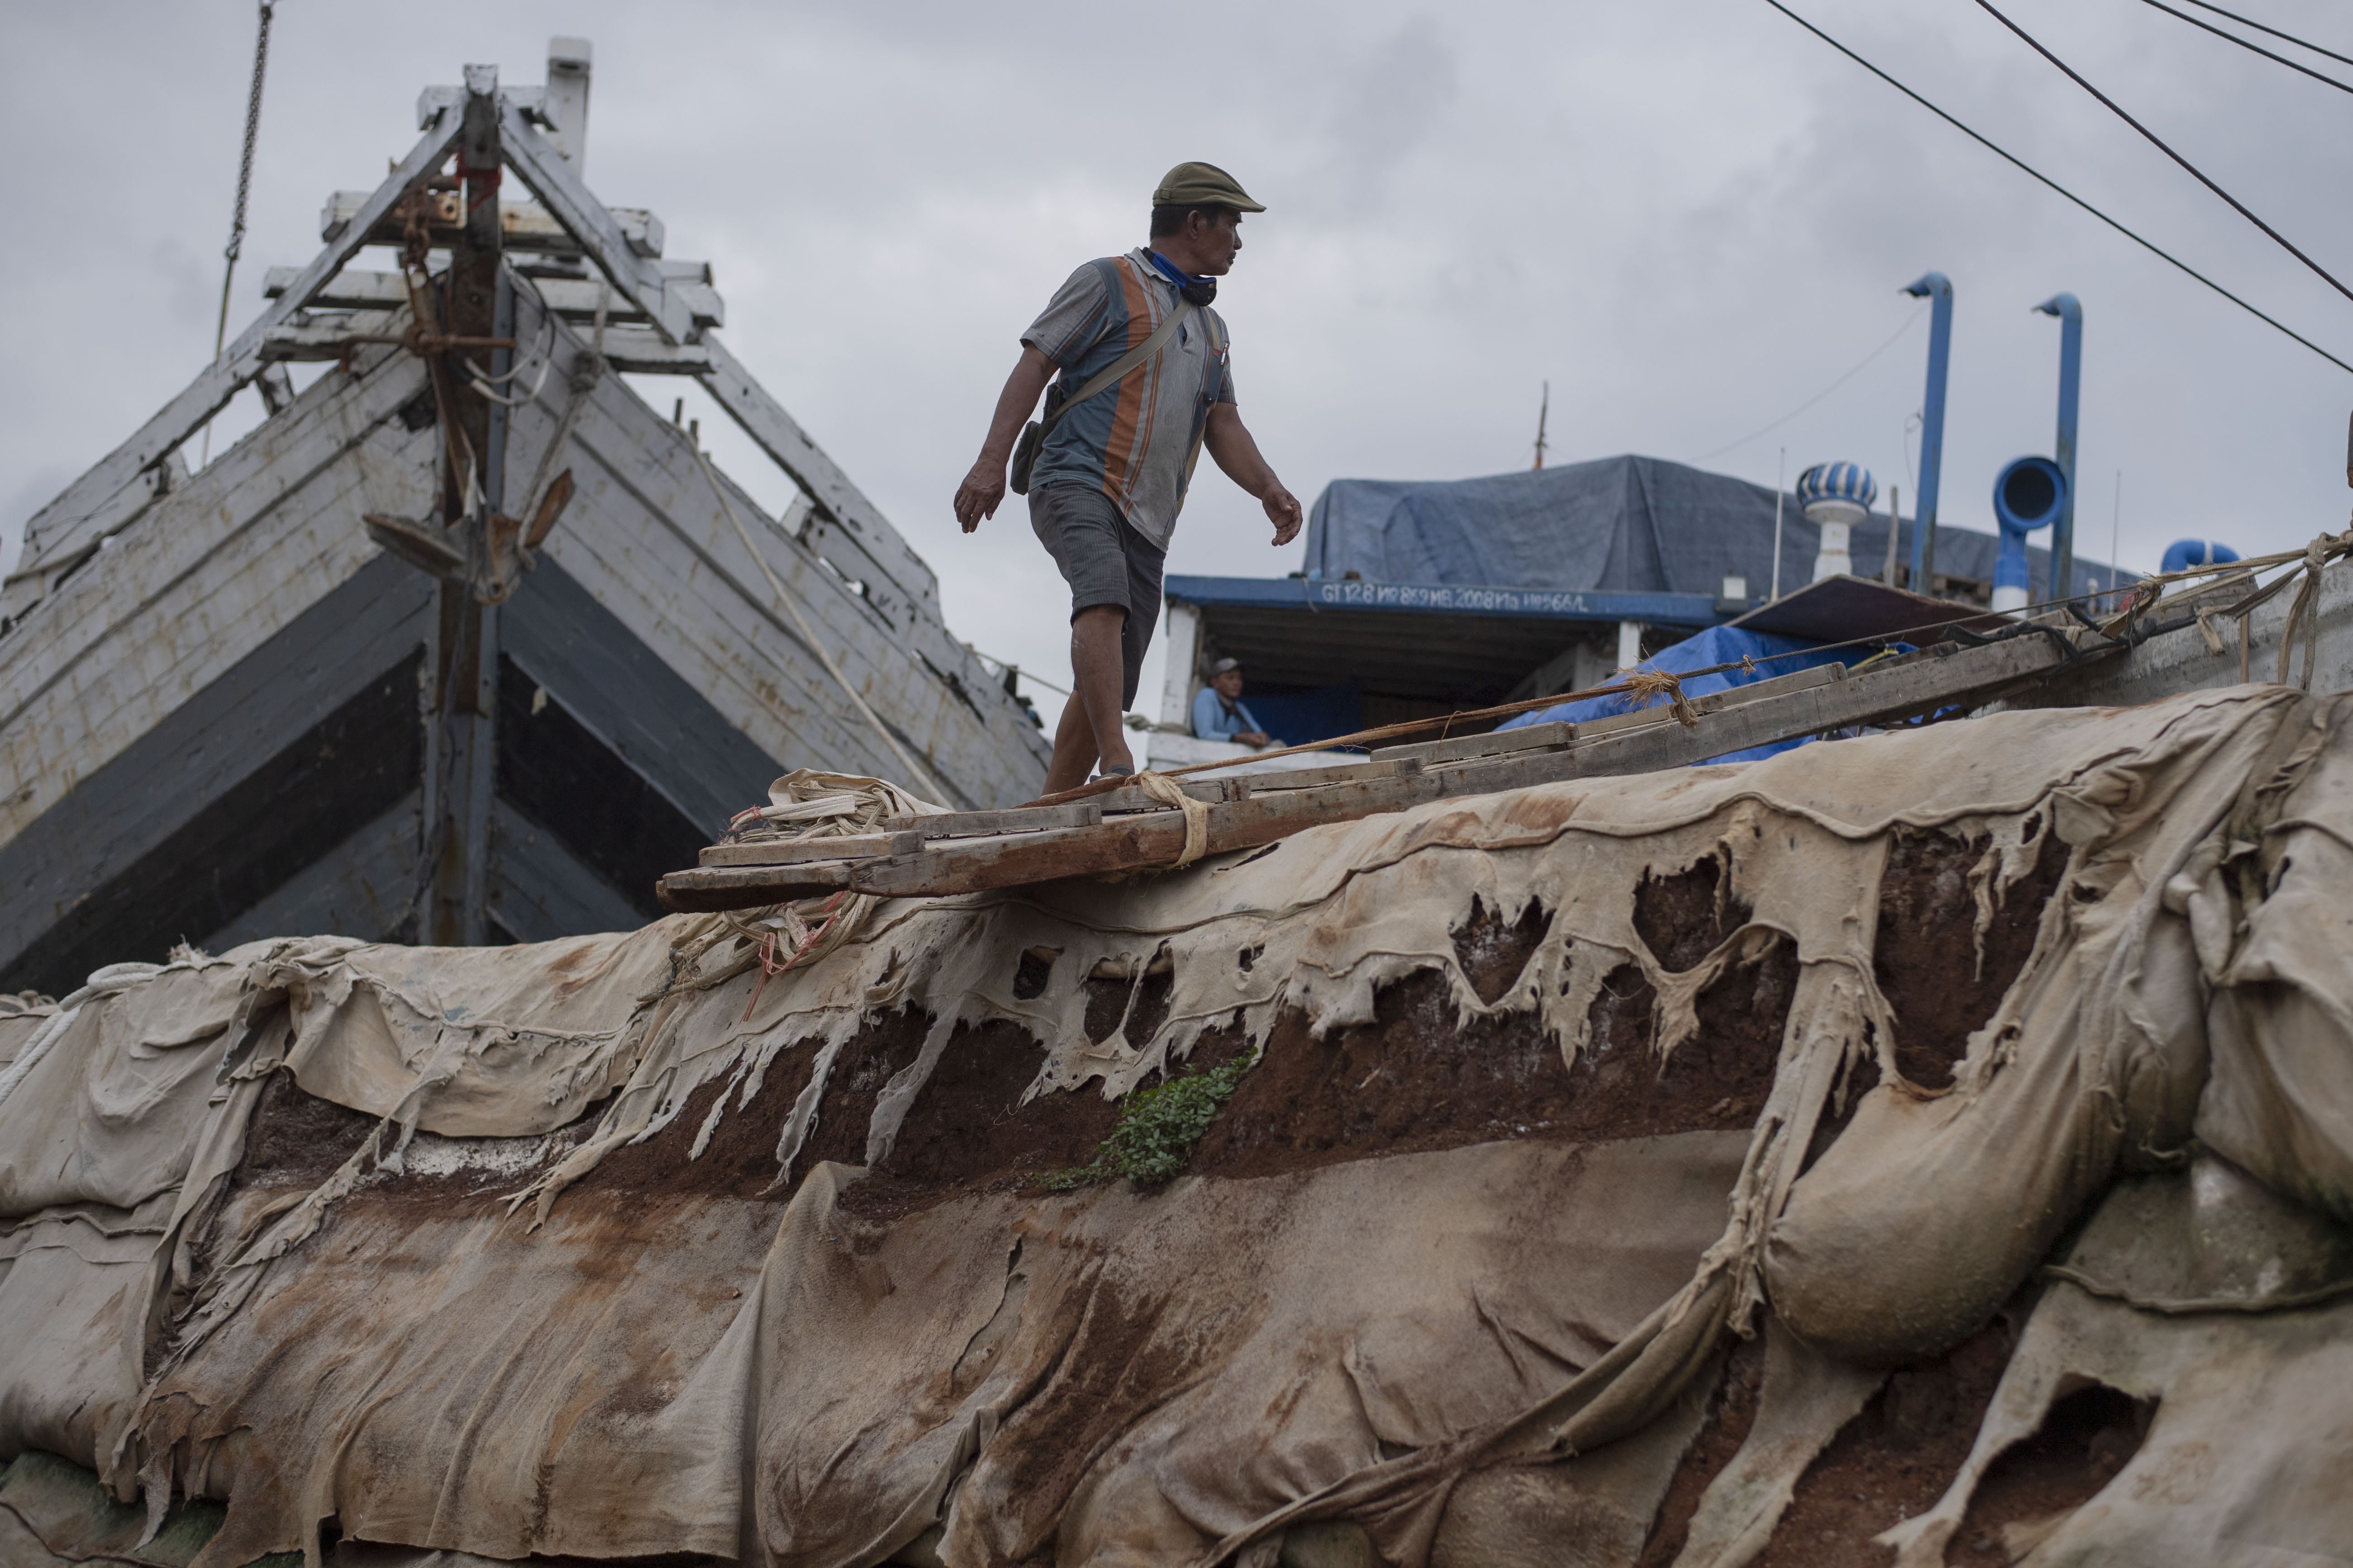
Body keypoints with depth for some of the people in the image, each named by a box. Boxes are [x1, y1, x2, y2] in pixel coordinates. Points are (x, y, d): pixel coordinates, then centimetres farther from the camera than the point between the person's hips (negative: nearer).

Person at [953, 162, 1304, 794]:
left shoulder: (1211, 327, 28)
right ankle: (1117, 765, -47)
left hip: (1147, 522, 8)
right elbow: (1034, 365, -2)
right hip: (1079, 484, -8)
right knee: (1103, 599, -33)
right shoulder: (1108, 283, 6)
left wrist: (1269, 489, 0)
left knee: (1107, 688, 2)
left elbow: (1222, 426, 21)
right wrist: (992, 460, -16)